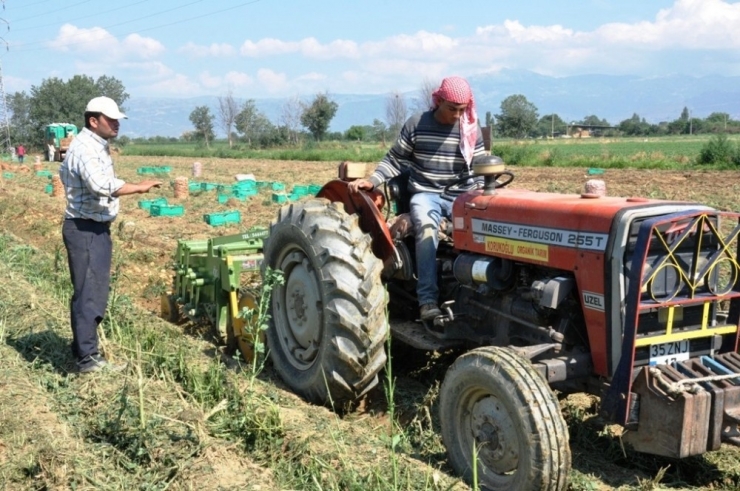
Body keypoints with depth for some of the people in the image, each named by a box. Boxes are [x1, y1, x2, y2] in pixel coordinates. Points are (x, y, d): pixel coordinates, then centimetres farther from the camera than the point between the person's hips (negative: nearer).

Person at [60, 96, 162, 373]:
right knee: (88, 292, -8)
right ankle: (88, 358, -4)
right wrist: (139, 188, -27)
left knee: (96, 291, 16)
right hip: (84, 230, -10)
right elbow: (101, 185, -33)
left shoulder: (97, 146, 14)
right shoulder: (84, 147, -18)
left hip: (97, 228, 10)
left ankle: (82, 346, 27)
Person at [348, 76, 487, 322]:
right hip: (425, 194, -2)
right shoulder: (416, 124, 0)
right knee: (426, 228, -35)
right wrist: (372, 180, -12)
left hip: (459, 195, 2)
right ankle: (428, 299, -35)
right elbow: (394, 160, 3)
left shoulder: (472, 130, 5)